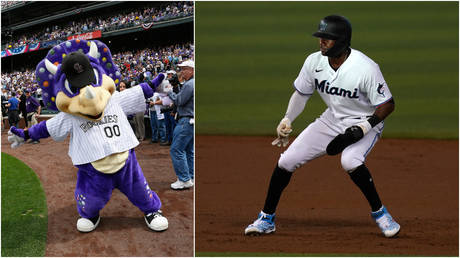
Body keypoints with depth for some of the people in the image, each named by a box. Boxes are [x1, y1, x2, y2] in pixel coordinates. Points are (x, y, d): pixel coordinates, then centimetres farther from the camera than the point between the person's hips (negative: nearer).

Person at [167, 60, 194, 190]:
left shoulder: (189, 84, -17)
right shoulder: (192, 83, 16)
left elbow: (179, 101, -17)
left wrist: (170, 92, -3)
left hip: (187, 121, -10)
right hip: (192, 120, 10)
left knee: (176, 149, -8)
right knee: (189, 150, 15)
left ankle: (184, 180, -9)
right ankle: (190, 177, 17)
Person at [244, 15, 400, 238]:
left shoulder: (366, 68, -28)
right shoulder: (314, 62, -11)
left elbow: (387, 104, -20)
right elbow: (301, 93, 7)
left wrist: (361, 130, -29)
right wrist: (286, 122, 1)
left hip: (364, 123, -5)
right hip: (332, 120, 6)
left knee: (350, 161, -35)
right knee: (286, 160, -2)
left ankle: (379, 213, -12)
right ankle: (266, 219, 15)